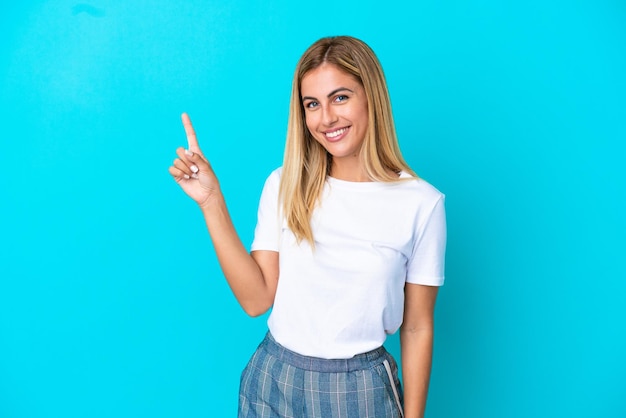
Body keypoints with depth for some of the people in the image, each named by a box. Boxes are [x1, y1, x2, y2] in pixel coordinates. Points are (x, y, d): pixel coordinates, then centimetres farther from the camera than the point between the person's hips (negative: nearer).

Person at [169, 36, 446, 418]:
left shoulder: (421, 203, -11)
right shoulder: (284, 186, -5)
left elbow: (417, 328, -4)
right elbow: (257, 299, -9)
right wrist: (211, 201, -13)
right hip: (274, 382, 2)